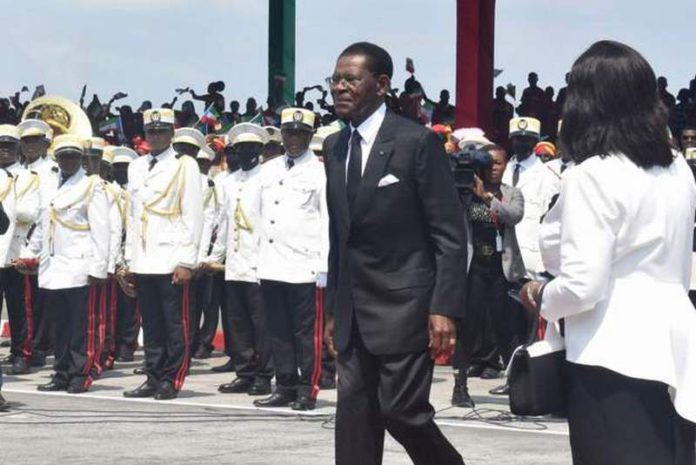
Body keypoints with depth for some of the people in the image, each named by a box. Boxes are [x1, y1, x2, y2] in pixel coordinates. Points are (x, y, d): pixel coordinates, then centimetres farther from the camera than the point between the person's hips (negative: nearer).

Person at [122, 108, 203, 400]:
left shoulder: (185, 166, -2)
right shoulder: (136, 168, 15)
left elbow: (193, 217, -6)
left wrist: (186, 262, -12)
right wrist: (129, 258, 13)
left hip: (171, 263, -5)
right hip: (143, 262, 5)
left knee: (175, 324, -1)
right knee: (150, 324, 8)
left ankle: (171, 380, 4)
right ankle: (153, 378, 14)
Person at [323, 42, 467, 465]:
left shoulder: (418, 142, -9)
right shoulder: (334, 147, 11)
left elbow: (450, 235, -11)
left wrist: (445, 308, -17)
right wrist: (335, 307, 15)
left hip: (403, 307, -6)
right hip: (353, 314, 6)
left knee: (401, 412, -7)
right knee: (354, 419, 5)